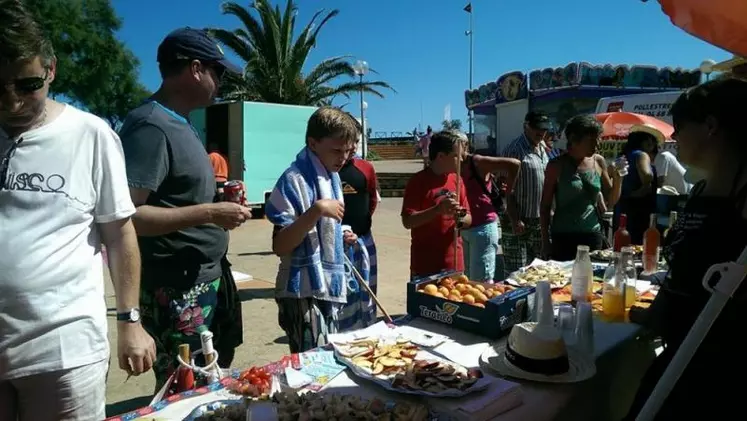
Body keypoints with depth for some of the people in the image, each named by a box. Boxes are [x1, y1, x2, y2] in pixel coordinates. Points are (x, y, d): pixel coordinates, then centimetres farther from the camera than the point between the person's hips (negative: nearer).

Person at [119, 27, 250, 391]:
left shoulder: (179, 123, 10)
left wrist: (216, 198, 5)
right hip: (177, 288, -9)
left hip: (208, 278, 10)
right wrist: (209, 213, -24)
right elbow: (124, 216, -26)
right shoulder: (150, 127, -19)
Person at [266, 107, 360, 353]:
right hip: (304, 292, -8)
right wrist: (317, 210, -27)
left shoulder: (332, 176, 10)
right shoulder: (295, 180, -15)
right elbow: (280, 247, -19)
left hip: (331, 288, 8)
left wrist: (341, 238, 2)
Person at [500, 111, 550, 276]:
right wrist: (515, 220, -18)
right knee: (516, 273, -3)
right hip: (519, 221, -7)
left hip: (540, 220, 8)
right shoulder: (514, 150, -12)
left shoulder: (543, 148, 12)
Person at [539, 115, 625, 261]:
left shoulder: (598, 162, 5)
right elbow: (546, 206, -2)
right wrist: (546, 241, -5)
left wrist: (618, 178, -4)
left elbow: (611, 201, 12)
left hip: (593, 236, 4)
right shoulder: (557, 166, -6)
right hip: (563, 237, -3)